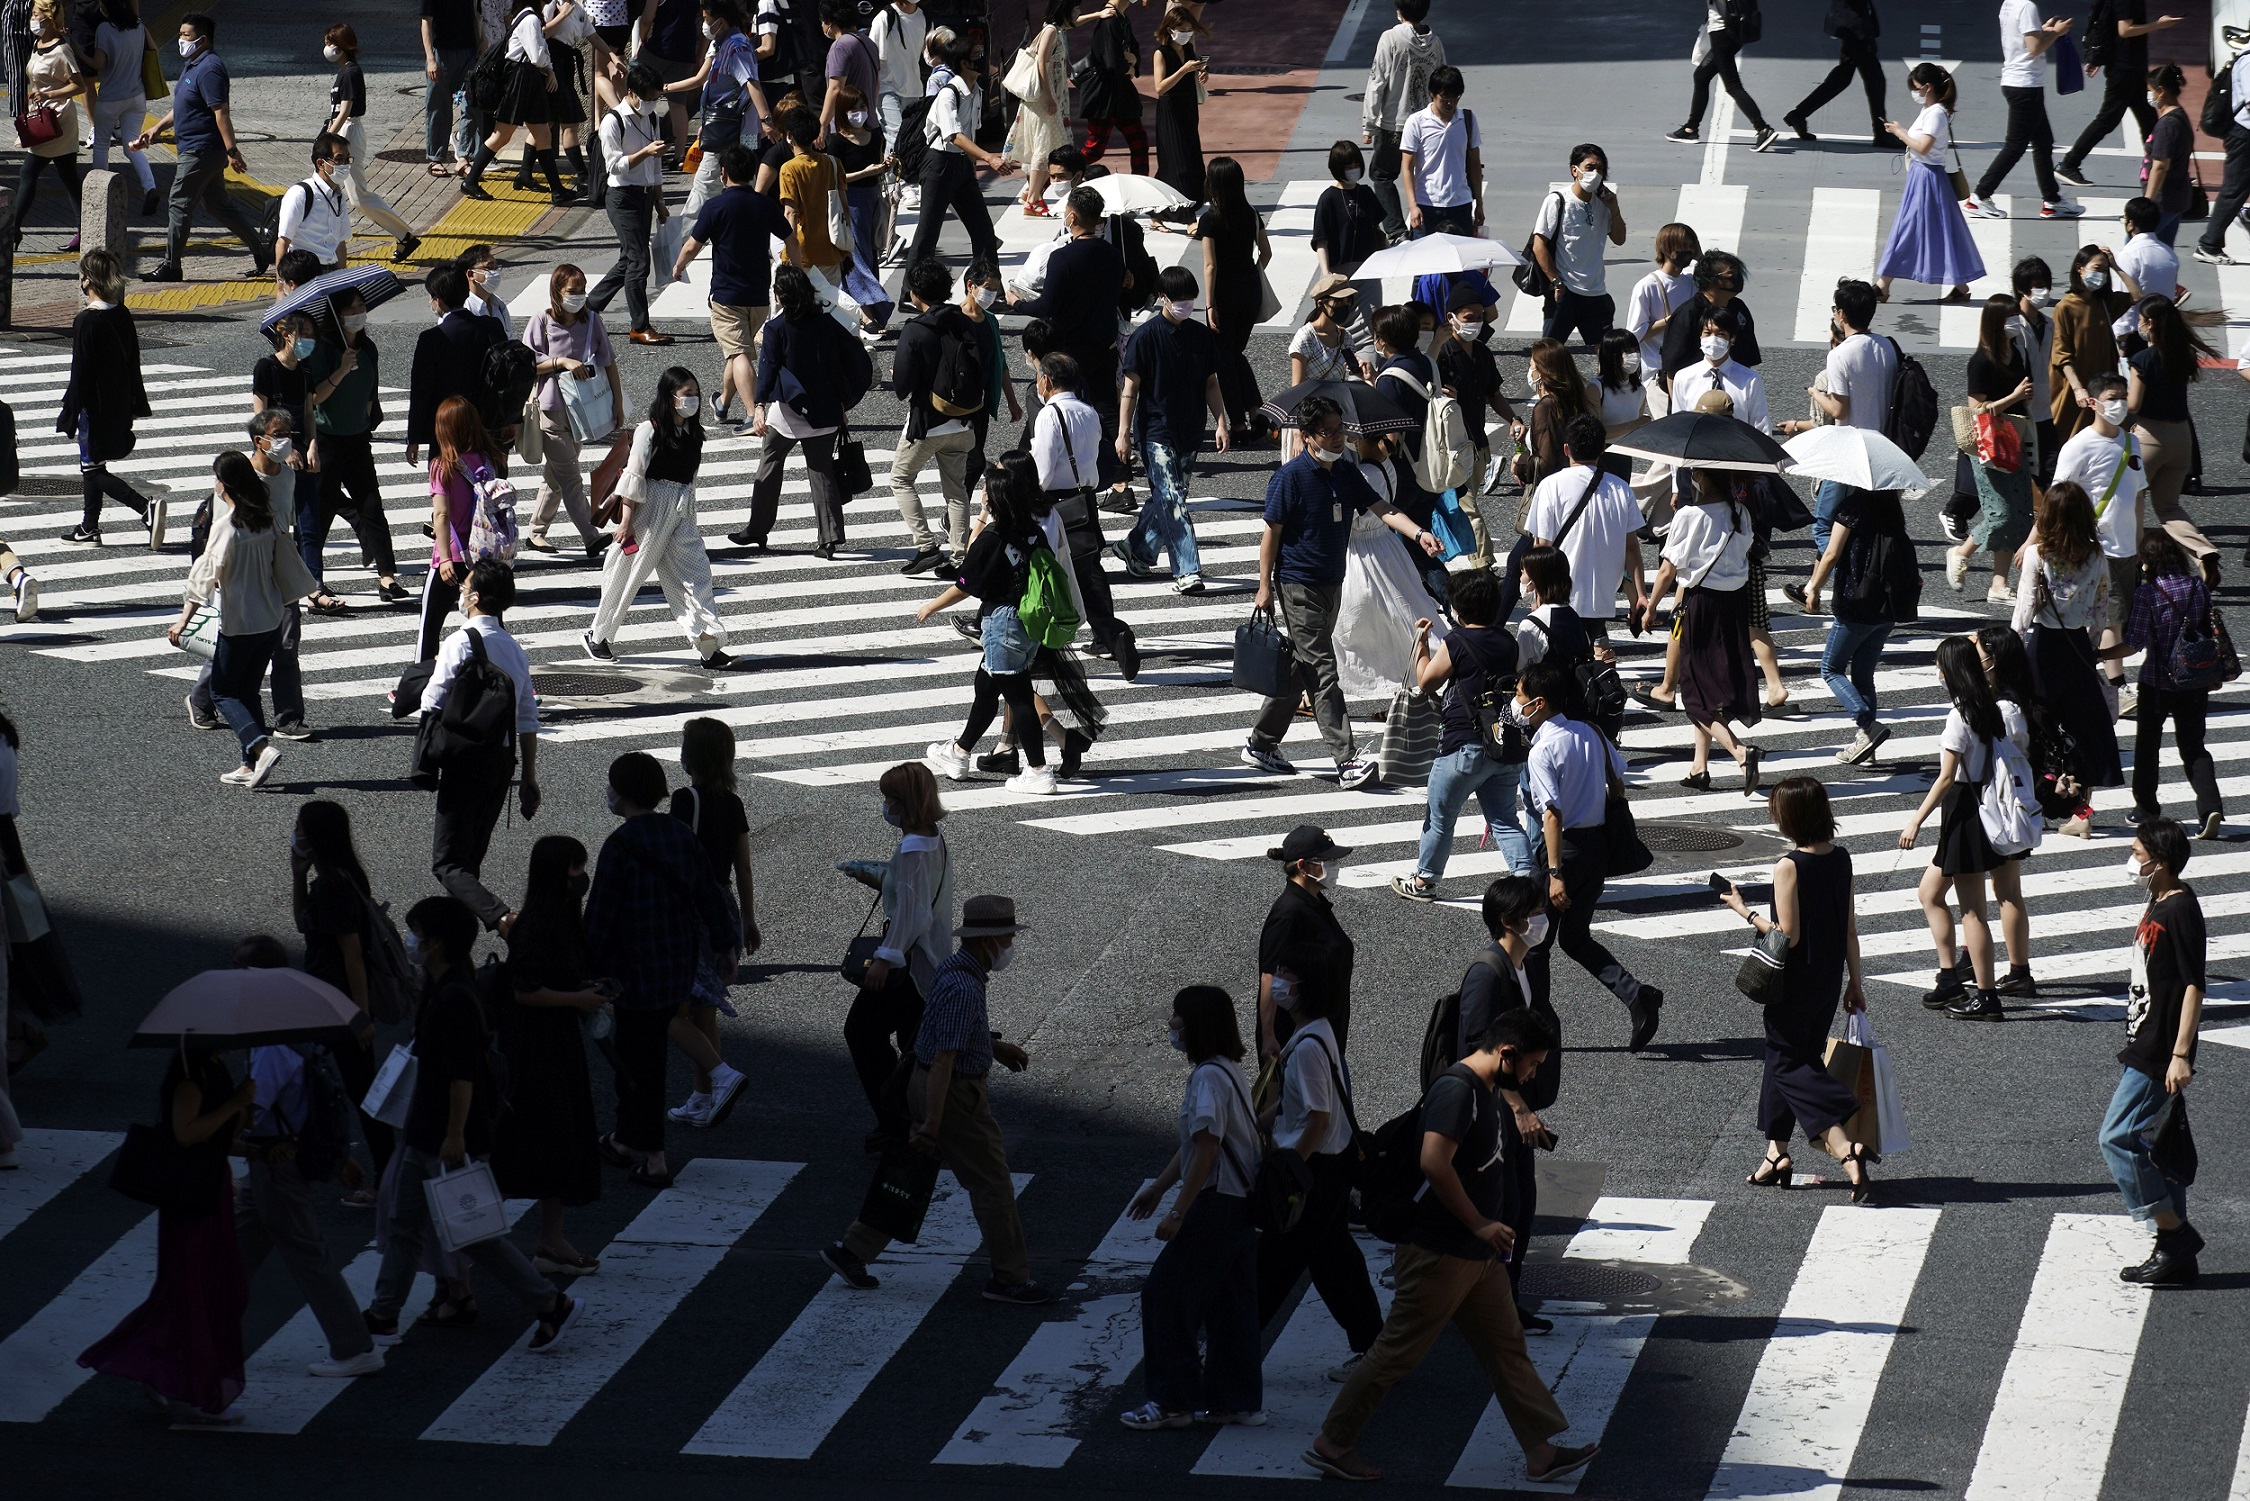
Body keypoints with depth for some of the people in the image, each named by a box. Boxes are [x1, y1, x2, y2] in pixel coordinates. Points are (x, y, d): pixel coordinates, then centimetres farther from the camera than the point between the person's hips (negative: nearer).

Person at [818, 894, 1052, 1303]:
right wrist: (931, 1124, -29)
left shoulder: (954, 969, 5)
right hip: (955, 1096, -10)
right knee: (992, 1185, 2)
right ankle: (1010, 1280, 12)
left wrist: (996, 1047, 23)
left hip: (926, 1085, 10)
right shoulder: (963, 989, -26)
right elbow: (943, 1058, -29)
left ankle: (851, 1251, 20)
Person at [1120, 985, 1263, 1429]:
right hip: (1241, 1204, 10)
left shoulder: (1210, 1076, -18)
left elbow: (1206, 1150, -22)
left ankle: (1173, 1401, 0)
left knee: (1165, 1295, -4)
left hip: (1216, 1205, -10)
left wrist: (1178, 1213, -20)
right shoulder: (1228, 1071, 14)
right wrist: (1158, 1188, 25)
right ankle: (1237, 1399, 16)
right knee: (1229, 1302, 13)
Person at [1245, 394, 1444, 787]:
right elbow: (1271, 533, -9)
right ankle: (1347, 760, -18)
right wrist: (1265, 585, -11)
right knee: (1322, 670, -12)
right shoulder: (1290, 477, -13)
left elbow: (1383, 510, -1)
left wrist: (1419, 534, -17)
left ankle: (1261, 745, 26)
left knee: (1300, 668, 14)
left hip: (1332, 584, 8)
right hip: (1298, 584, -8)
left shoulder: (1347, 474, 7)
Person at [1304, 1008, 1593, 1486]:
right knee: (1396, 1355, -1)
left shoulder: (1486, 1091, 12)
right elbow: (1434, 1163, -30)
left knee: (1507, 1351, 11)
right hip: (1438, 1254, -10)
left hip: (1478, 1255, 10)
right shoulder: (1456, 1090, -20)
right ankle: (1331, 1445, 9)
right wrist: (1480, 1223, -23)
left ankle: (1546, 1452, 14)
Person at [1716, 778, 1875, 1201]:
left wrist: (1744, 911, -10)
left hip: (1794, 983, -7)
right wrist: (1854, 983, 15)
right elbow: (1850, 928, 7)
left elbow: (1787, 936, -21)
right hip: (1829, 979, 7)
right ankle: (1778, 1153, 27)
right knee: (1790, 1058, 20)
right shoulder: (1841, 859, 1)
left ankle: (1846, 1149, -16)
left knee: (1789, 1066, 2)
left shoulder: (1789, 867, -20)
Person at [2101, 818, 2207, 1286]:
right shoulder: (2158, 905, 13)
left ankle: (2176, 1235, -4)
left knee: (2118, 1138, -10)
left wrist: (2180, 1055, -22)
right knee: (2158, 1148, 11)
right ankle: (2177, 1258, 14)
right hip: (2145, 1049, 10)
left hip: (2158, 1057, -10)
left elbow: (2194, 986, -19)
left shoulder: (2182, 910, -16)